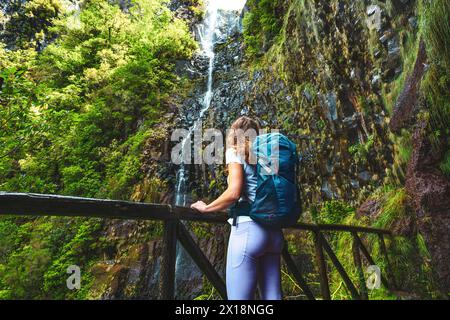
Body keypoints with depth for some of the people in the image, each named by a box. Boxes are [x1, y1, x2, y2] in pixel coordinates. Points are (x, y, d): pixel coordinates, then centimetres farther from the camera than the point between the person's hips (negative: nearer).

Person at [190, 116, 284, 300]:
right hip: (274, 231, 7)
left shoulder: (235, 151, 0)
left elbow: (234, 192, -13)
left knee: (239, 297, -1)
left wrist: (206, 208, 1)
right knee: (272, 297, 11)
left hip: (248, 228, -7)